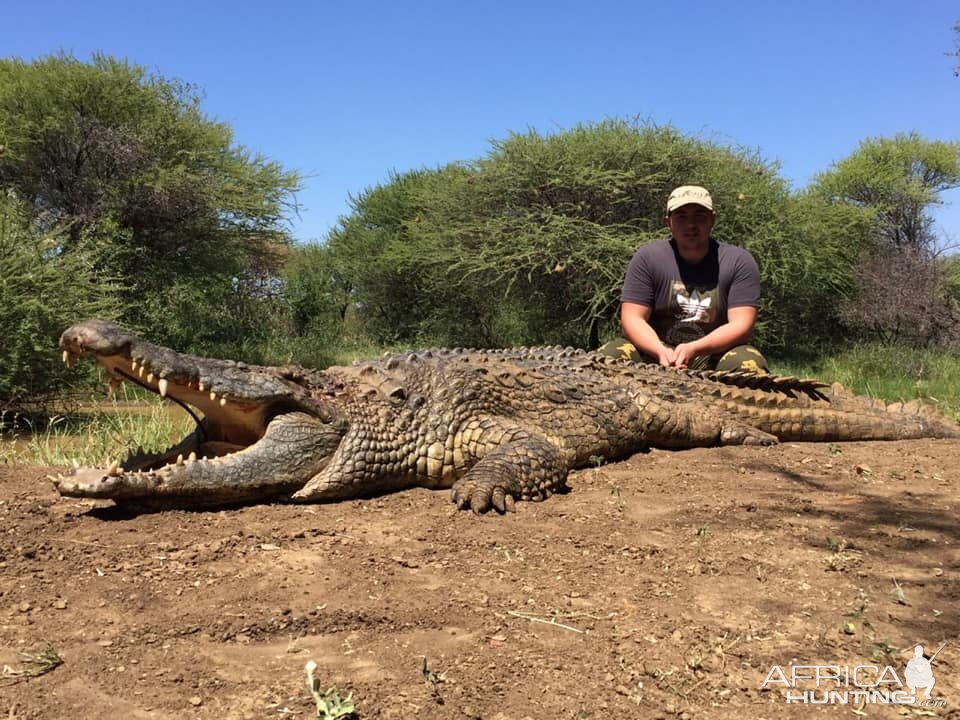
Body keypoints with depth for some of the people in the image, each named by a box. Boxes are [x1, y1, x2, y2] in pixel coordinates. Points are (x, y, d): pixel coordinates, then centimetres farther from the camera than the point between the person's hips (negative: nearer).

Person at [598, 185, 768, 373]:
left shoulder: (740, 261, -1)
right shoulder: (647, 258, 1)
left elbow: (741, 325, -9)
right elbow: (632, 318, -5)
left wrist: (694, 349, -27)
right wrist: (661, 352, -26)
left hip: (714, 357, 0)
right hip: (655, 354, 0)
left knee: (749, 361, -33)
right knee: (612, 353, -29)